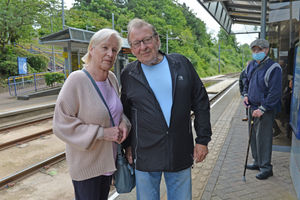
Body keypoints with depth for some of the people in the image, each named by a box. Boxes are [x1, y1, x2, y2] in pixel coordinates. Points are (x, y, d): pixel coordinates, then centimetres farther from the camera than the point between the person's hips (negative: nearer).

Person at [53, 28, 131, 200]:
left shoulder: (112, 78, -2)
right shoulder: (77, 80, -22)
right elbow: (61, 125, -22)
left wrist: (124, 122, -8)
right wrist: (102, 133, -24)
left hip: (109, 159, 7)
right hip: (86, 165, -6)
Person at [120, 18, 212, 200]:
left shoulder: (181, 64, 0)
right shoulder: (128, 75, -1)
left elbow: (201, 103, 3)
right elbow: (124, 113, 9)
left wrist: (203, 140, 1)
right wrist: (128, 145, 7)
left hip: (181, 154, 1)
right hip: (145, 157, 0)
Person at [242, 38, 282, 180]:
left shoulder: (273, 68, -14)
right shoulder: (251, 65, 9)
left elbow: (275, 92, -18)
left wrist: (263, 108, -21)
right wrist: (246, 94, 6)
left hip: (265, 110, -7)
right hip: (252, 107, 8)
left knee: (263, 138, -2)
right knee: (253, 136, 15)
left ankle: (266, 167, 12)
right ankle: (257, 162, 30)